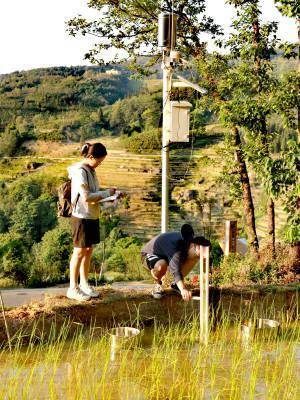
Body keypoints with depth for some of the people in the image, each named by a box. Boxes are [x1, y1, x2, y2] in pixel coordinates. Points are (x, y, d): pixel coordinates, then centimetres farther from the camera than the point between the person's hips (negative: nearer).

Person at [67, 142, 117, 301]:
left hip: (92, 216, 9)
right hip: (82, 217, -9)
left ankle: (84, 284, 25)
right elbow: (86, 197, -24)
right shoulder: (80, 172, -18)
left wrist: (106, 194, 1)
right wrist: (106, 193, -15)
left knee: (88, 251, 13)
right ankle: (73, 288, 9)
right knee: (79, 252, -1)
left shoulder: (90, 170, 11)